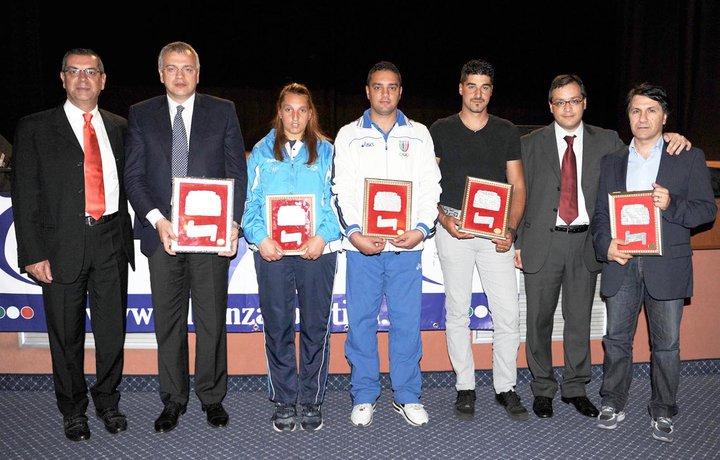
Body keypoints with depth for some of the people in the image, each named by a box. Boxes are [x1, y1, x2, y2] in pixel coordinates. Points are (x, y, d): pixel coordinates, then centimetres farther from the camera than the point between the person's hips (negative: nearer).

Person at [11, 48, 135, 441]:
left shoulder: (119, 127, 12)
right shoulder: (35, 129, 2)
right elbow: (25, 196, -3)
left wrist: (126, 238, 7)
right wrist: (33, 254, -10)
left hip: (111, 242, 2)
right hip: (63, 245, -2)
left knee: (112, 331, 9)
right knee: (67, 336, 9)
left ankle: (108, 402, 29)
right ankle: (73, 410, 28)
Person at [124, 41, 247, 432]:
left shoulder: (223, 111, 6)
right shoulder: (141, 115, 8)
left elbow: (237, 171, 3)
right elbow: (133, 176, 3)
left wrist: (232, 221, -9)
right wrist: (157, 220, -12)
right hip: (161, 233, 1)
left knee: (212, 319, 6)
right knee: (168, 322, 9)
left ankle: (212, 396, 22)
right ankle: (173, 399, 24)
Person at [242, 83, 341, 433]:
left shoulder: (326, 151, 10)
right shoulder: (262, 152, 12)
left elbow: (338, 199, 1)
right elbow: (250, 200, 5)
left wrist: (323, 236, -15)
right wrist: (259, 237, -12)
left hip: (317, 250, 0)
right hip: (272, 252, 1)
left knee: (316, 328, 4)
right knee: (277, 327, 4)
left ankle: (312, 400, 18)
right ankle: (284, 401, 18)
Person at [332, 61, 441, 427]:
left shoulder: (418, 134, 12)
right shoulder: (349, 135, 9)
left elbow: (430, 187, 6)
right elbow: (343, 191, 2)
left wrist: (422, 227, -10)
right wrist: (353, 232, -13)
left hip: (407, 244, 1)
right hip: (361, 243, 0)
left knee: (407, 320, 3)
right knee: (361, 320, 4)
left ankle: (406, 396, 18)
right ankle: (364, 395, 17)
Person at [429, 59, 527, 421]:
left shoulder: (507, 132, 10)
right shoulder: (440, 131, 6)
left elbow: (518, 186, 9)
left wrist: (510, 229, -6)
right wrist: (443, 218, -11)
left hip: (495, 231, 1)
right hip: (453, 226, -1)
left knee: (508, 313, -2)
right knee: (457, 310, 5)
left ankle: (506, 387, 16)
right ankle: (465, 387, 19)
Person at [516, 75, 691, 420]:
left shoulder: (606, 141, 7)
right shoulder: (531, 144, 3)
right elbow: (519, 195, 3)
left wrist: (668, 139, -13)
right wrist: (517, 243, -1)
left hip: (586, 243, 1)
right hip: (542, 243, -1)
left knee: (580, 320, 11)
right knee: (539, 321, 7)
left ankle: (575, 388, 28)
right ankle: (542, 389, 24)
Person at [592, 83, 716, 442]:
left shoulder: (689, 158, 6)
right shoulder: (612, 163, 13)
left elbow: (707, 209, 1)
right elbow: (600, 214, 10)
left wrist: (671, 205, -18)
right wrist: (605, 245, -8)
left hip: (666, 265, -2)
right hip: (621, 264, 2)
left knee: (666, 343, 5)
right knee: (616, 339, 8)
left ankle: (662, 413, 21)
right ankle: (613, 405, 23)